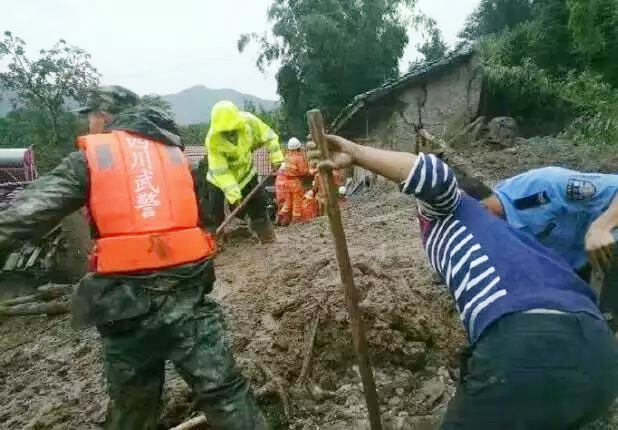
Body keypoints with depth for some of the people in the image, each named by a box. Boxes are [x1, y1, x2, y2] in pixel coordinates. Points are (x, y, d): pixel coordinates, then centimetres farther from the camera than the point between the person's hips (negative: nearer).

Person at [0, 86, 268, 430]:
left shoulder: (89, 157, 4)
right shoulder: (175, 153, 15)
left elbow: (32, 210, -6)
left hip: (126, 297, -2)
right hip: (188, 287, 2)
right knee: (222, 388, 7)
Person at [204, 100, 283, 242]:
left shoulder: (249, 121, -28)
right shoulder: (212, 140, -34)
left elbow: (267, 135, -11)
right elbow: (220, 171, -32)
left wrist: (276, 156, -17)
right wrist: (233, 194, -35)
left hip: (245, 171, 3)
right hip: (220, 178, -3)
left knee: (258, 200, 6)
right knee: (215, 211, -5)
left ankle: (265, 232, 22)